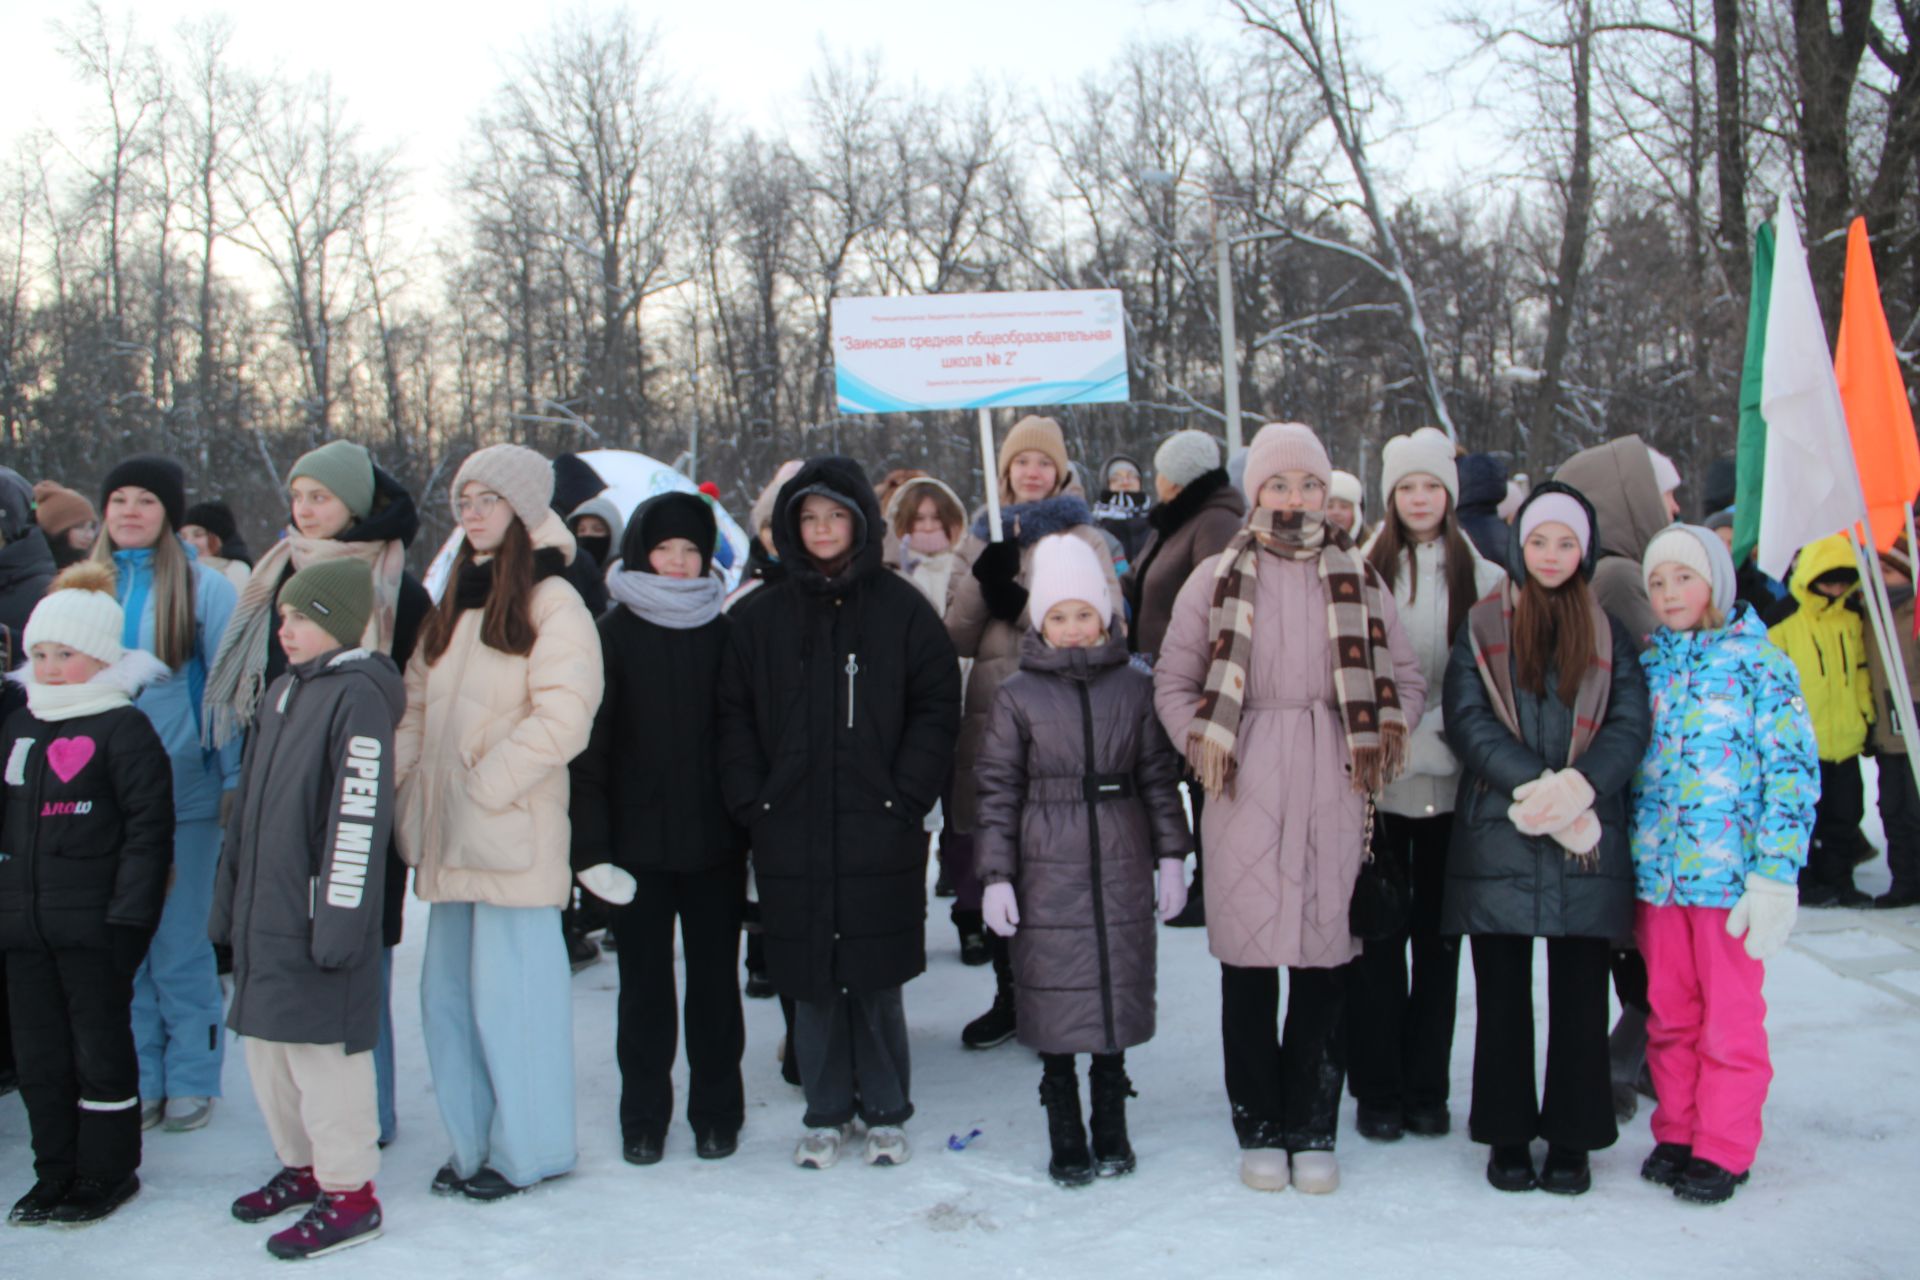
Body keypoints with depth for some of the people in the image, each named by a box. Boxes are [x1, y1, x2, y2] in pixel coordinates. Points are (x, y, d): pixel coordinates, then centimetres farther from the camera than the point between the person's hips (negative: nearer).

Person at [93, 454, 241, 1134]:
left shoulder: (201, 587, -2)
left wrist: (235, 780, -6)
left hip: (183, 790, -4)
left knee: (178, 943, 3)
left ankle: (191, 1078, 16)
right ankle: (139, 1080, 19)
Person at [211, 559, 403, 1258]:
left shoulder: (358, 697, -14)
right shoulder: (282, 693, 14)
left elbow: (359, 821, -19)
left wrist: (338, 925, -21)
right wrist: (229, 904, 19)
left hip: (315, 924, -9)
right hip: (264, 917, 9)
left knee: (324, 1052, -1)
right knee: (268, 1048, 18)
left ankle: (348, 1193, 11)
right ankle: (301, 1166, 34)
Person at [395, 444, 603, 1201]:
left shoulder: (551, 601, -6)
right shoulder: (455, 604, 19)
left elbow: (563, 715, -16)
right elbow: (418, 706, 16)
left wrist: (485, 783, -15)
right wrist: (395, 775, 2)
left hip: (515, 834, -8)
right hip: (451, 837, 8)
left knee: (511, 990, -2)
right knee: (447, 990, 10)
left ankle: (526, 1149, 11)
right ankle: (475, 1142, 22)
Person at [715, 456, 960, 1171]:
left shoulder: (900, 610, 3)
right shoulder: (764, 617, 9)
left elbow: (937, 709, 1)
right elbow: (735, 716, 9)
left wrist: (903, 798, -7)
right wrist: (753, 802, -2)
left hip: (879, 836, -2)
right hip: (792, 837, 2)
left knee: (878, 983, 4)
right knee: (811, 985, 8)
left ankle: (886, 1115, 21)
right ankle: (826, 1114, 23)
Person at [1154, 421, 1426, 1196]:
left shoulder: (1358, 580, 10)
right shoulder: (1215, 580, 5)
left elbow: (1406, 680, 15)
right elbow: (1172, 681, 8)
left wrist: (1387, 733, -3)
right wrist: (1201, 746, -8)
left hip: (1333, 796, 1)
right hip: (1244, 797, -1)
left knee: (1325, 963, 4)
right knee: (1248, 962, 4)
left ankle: (1313, 1130, 18)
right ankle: (1259, 1127, 18)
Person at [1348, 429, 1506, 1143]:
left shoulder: (1482, 579, 6)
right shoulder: (1365, 573, 3)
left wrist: (1433, 730, -9)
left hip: (1449, 780, 1)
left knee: (1437, 933, 8)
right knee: (1378, 932, 2)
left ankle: (1427, 1087, 19)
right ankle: (1377, 1089, 12)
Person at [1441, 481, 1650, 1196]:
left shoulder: (1608, 633, 12)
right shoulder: (1482, 629, 8)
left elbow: (1630, 726, 1)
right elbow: (1468, 721, -4)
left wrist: (1578, 784, -17)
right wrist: (1535, 785, -18)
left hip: (1589, 839, 1)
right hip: (1497, 837, -1)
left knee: (1580, 995, 4)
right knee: (1503, 995, 5)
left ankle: (1571, 1139, 15)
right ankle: (1507, 1137, 16)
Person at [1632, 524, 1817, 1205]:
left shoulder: (1759, 662, -5)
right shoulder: (1647, 663, 8)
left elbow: (1794, 768, -9)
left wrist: (1774, 875, -14)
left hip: (1728, 872, -4)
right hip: (1656, 869, 4)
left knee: (1730, 1018, 5)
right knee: (1668, 1014, 12)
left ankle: (1722, 1149, 16)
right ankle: (1675, 1135, 25)